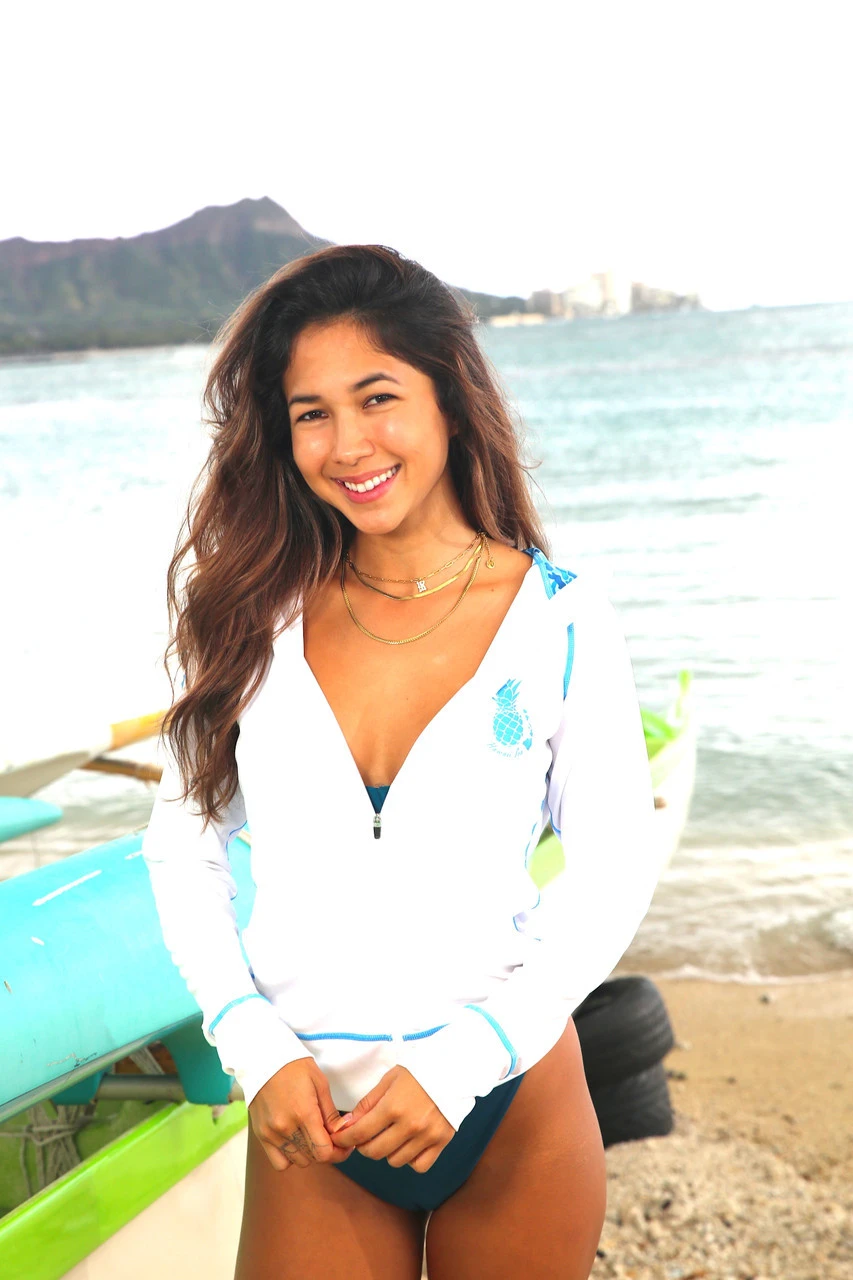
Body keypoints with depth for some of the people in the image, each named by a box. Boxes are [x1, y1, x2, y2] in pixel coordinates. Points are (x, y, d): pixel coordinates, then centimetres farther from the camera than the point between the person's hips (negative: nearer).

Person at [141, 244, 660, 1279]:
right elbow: (183, 842, 2)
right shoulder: (260, 609, -3)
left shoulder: (561, 621, -8)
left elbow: (614, 872, -5)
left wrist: (465, 1062, -12)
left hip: (511, 1119, -1)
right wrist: (255, 1046, -9)